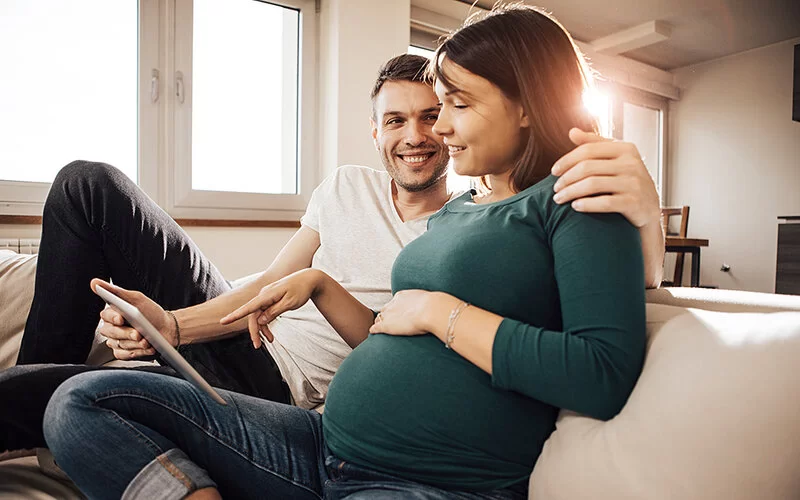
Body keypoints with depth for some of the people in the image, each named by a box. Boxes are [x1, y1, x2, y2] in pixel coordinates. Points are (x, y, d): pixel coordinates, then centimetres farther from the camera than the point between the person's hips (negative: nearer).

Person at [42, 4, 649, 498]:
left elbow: (606, 377, -19)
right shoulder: (451, 211, 16)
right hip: (328, 446, 8)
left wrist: (438, 310, -14)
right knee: (82, 401, 0)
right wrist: (319, 284, 8)